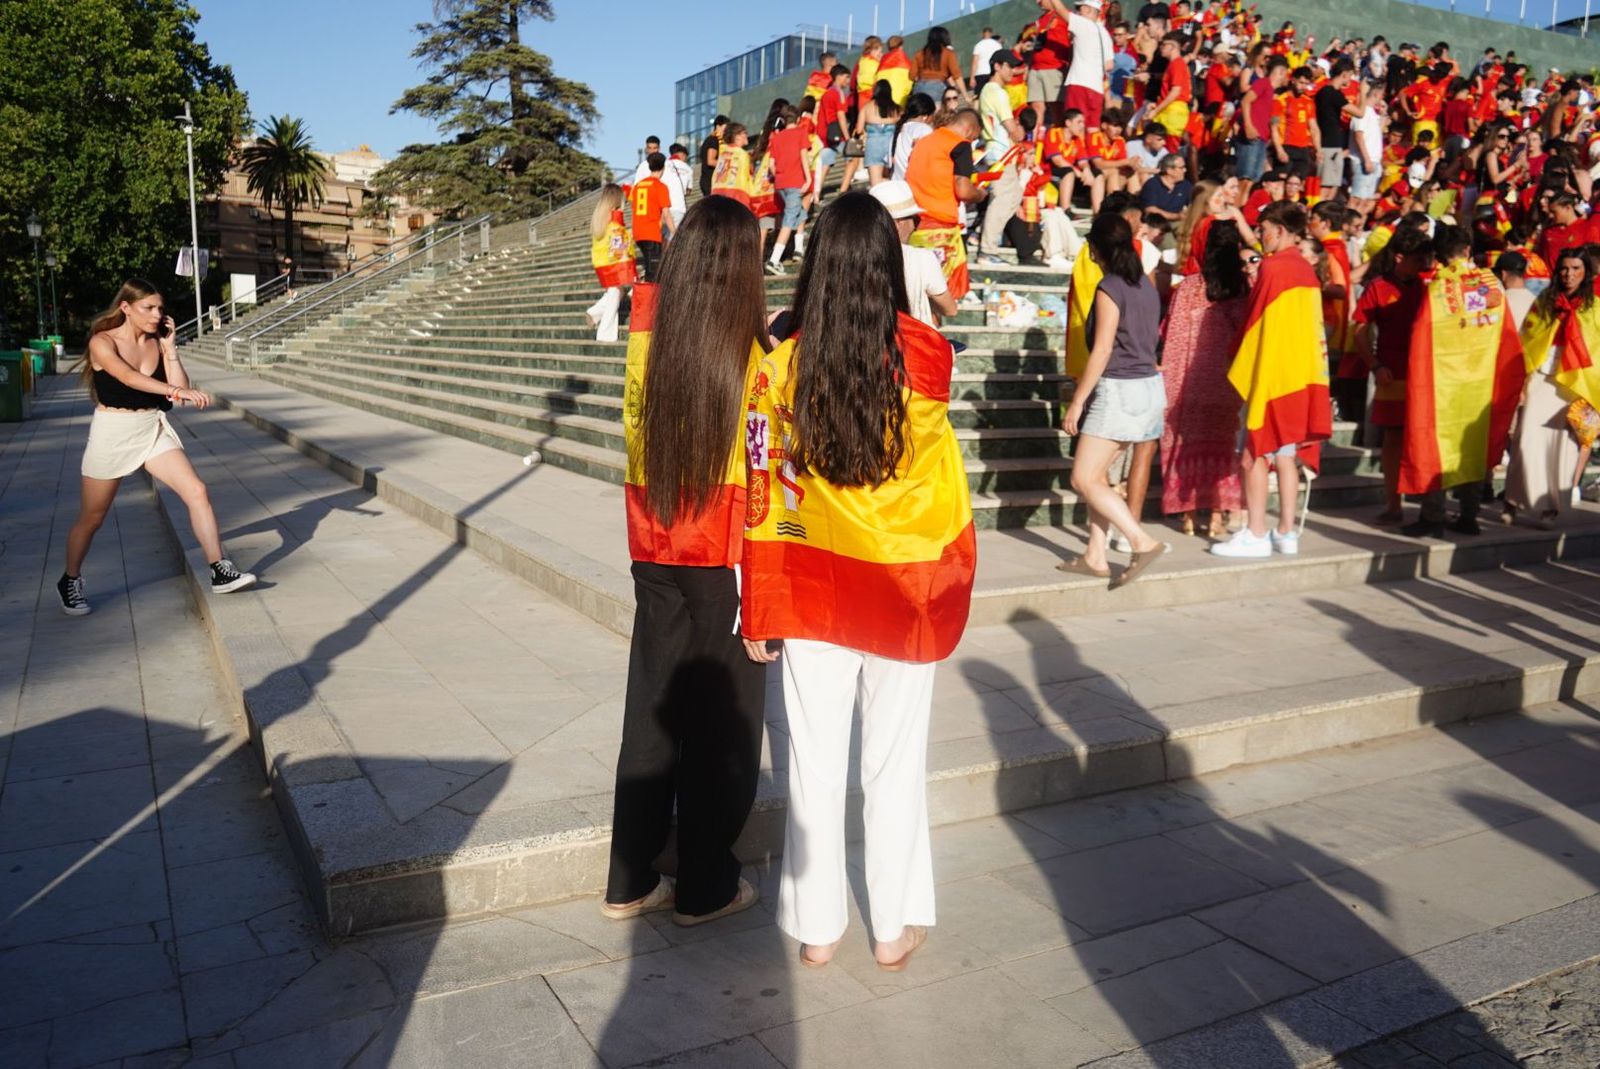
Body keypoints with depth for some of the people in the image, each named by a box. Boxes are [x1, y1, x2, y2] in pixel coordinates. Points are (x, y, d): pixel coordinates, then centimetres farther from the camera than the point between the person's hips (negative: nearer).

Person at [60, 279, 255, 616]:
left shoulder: (157, 343, 2)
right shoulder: (102, 342, -12)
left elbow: (179, 390, -4)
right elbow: (129, 378, -32)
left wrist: (170, 348, -9)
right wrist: (177, 391, -45)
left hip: (154, 431, 4)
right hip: (112, 434, -4)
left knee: (197, 492, -12)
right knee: (91, 518, 8)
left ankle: (221, 572, -7)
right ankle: (70, 581, 31)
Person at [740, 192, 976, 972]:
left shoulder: (781, 366, -10)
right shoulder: (926, 358, -11)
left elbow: (764, 504, -6)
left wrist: (758, 613, 2)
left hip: (812, 591, 0)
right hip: (908, 588, 0)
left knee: (815, 761, 12)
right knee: (896, 761, 13)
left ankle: (816, 926, 26)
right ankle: (895, 927, 27)